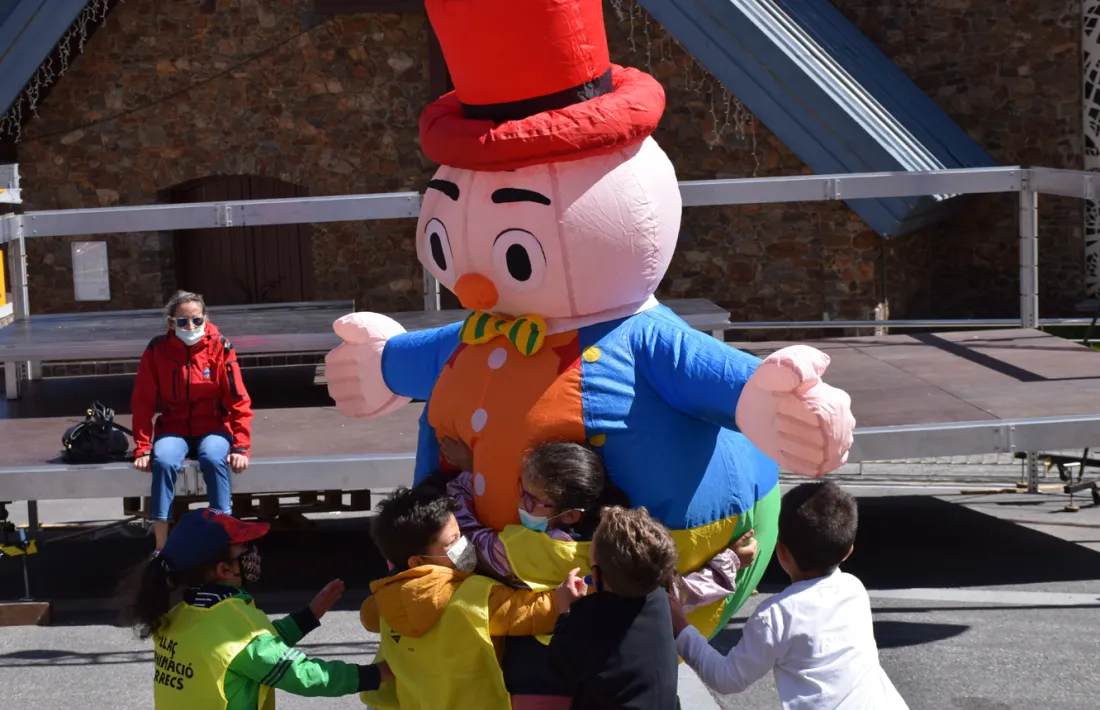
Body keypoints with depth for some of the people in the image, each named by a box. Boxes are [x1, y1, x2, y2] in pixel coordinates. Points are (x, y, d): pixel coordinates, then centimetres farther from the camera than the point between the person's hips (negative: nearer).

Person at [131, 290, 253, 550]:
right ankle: (161, 548, -25)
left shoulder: (220, 347, -8)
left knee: (214, 459, -33)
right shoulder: (157, 349, -5)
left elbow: (238, 401, -6)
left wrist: (240, 446, -12)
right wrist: (143, 448, -4)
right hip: (173, 429, 1)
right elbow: (142, 402, -1)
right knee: (164, 461, -30)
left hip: (213, 427, -1)